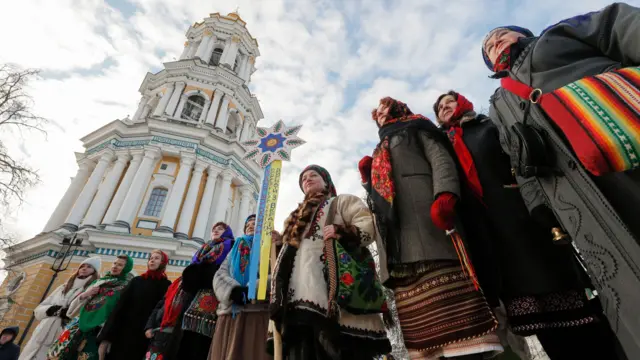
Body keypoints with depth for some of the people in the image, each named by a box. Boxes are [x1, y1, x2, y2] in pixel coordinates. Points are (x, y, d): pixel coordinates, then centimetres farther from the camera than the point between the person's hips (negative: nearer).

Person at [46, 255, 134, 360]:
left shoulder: (127, 287, -2)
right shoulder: (99, 281, 15)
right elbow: (76, 304, 19)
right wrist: (84, 294, -1)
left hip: (98, 330, -5)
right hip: (80, 322, 5)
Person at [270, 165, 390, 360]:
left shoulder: (343, 201, 17)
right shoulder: (300, 215, 35)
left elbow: (369, 224, 1)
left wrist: (342, 231, -16)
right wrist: (282, 241, 17)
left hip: (332, 286, -5)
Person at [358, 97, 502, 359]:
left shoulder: (415, 128, 21)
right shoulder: (379, 152, 36)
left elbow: (441, 159, 1)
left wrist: (444, 196, -18)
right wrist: (367, 179, 15)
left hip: (428, 227, -5)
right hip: (398, 243, 5)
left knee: (451, 306, -15)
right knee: (424, 318, -4)